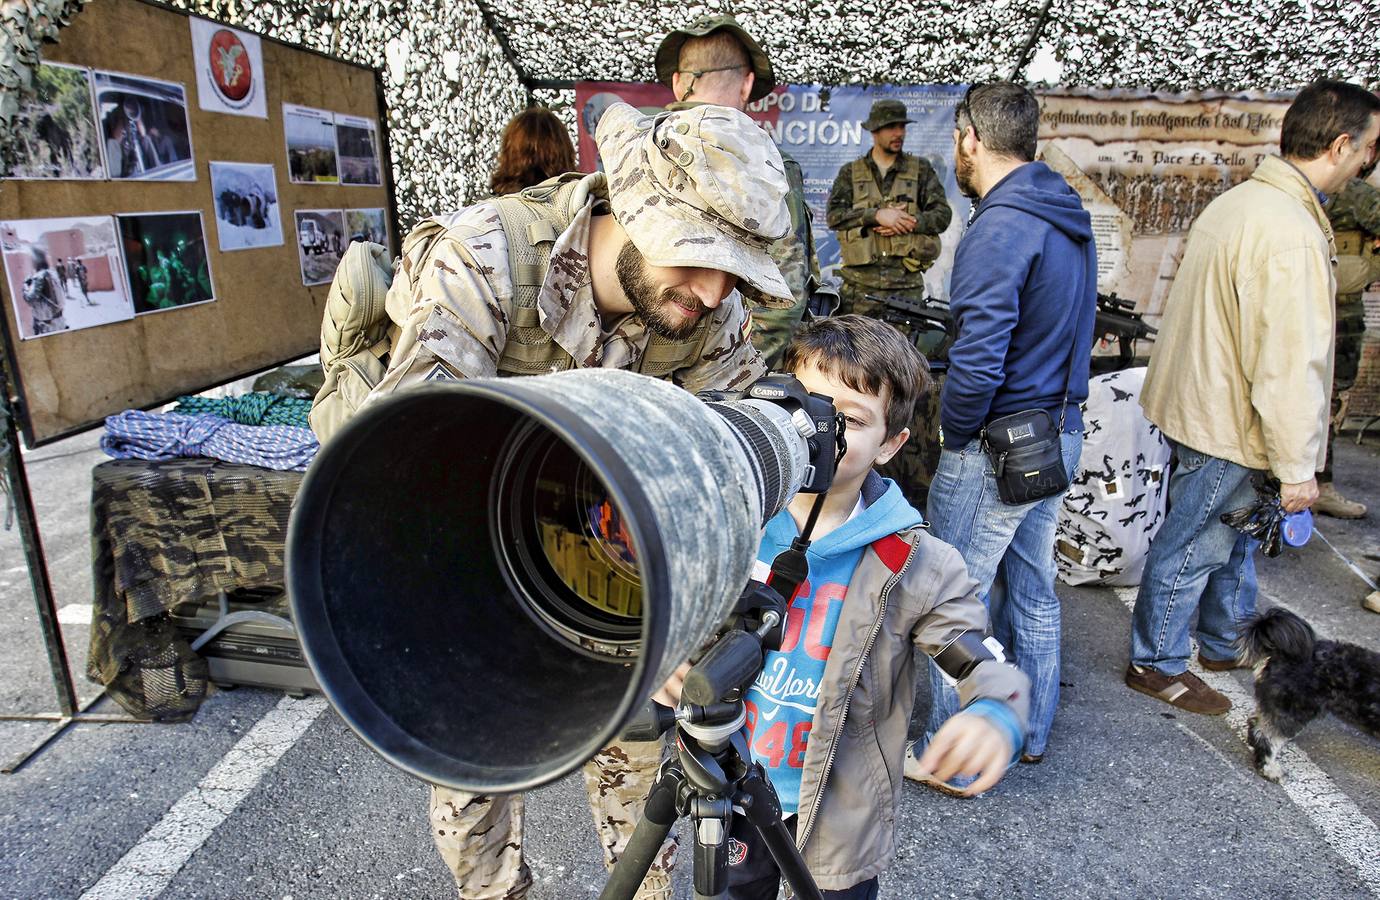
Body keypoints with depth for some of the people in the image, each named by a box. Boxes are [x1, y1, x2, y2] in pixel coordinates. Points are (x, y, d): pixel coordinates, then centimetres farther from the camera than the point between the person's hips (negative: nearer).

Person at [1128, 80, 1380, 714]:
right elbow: (1289, 363, -26)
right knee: (1193, 547, 6)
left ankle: (1227, 645, 44)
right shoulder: (1291, 234, -25)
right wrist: (1297, 466, -19)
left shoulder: (1238, 200, 5)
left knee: (1235, 534, 25)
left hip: (1202, 396, 10)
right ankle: (1155, 663, 24)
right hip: (1229, 425, -10)